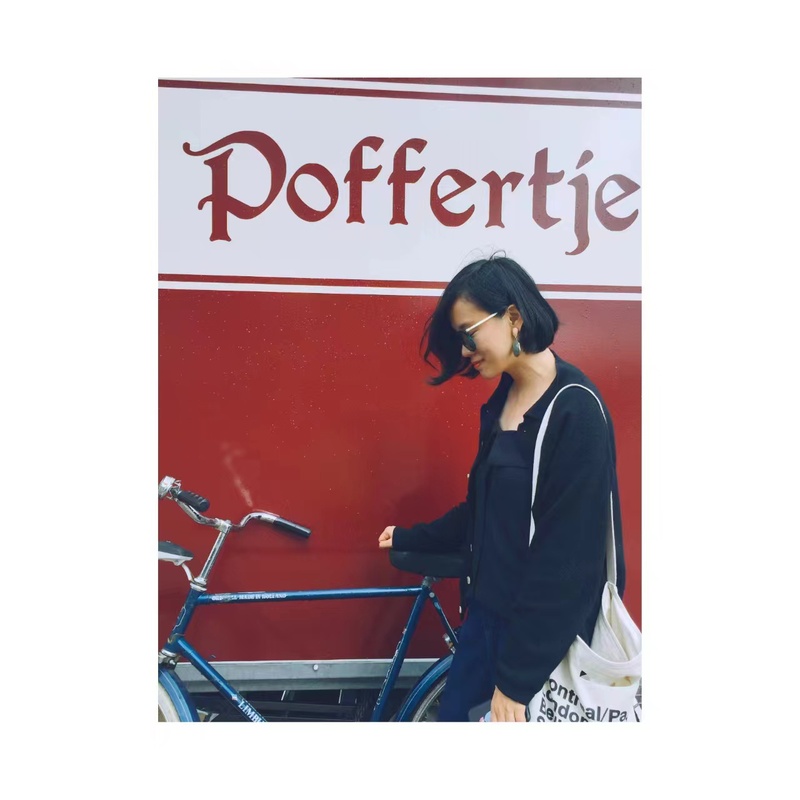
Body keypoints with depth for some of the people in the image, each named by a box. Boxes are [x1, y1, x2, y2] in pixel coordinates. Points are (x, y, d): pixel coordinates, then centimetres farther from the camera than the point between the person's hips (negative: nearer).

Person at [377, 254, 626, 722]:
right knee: (454, 709, 20)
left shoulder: (576, 411, -21)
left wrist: (517, 678, -17)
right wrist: (412, 538, 16)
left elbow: (566, 557, -22)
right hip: (487, 608, 7)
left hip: (541, 632, -7)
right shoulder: (503, 401, 4)